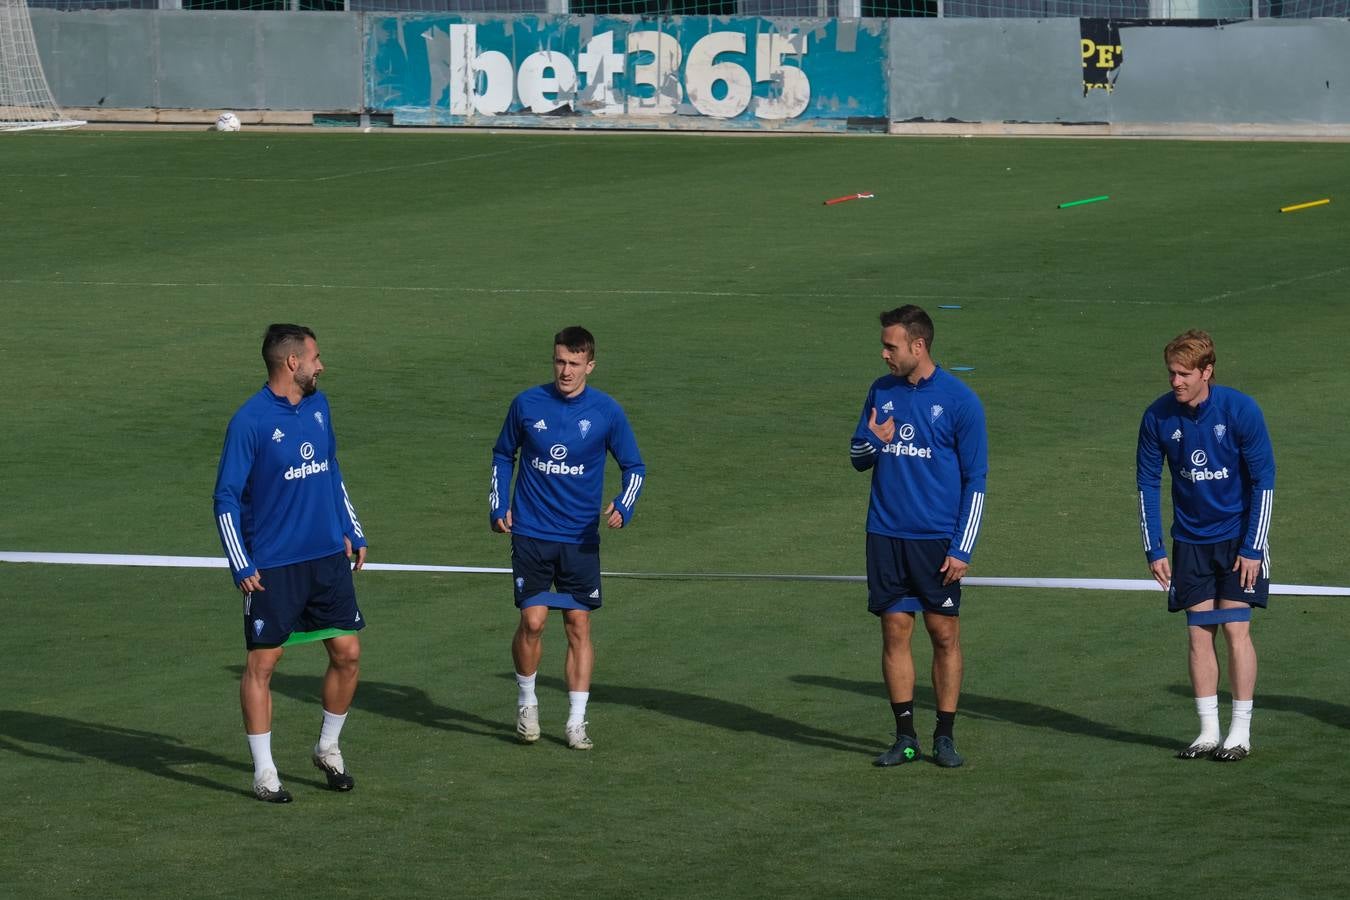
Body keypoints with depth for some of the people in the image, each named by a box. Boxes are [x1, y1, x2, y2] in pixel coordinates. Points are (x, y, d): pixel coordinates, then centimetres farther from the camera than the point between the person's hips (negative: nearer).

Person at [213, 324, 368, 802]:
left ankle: (328, 749, 24)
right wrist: (241, 565, -16)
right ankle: (264, 773, 7)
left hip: (328, 558, 6)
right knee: (261, 663, -1)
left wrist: (353, 532, 17)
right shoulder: (249, 421, -14)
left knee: (347, 653, 6)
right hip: (272, 567, -6)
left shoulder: (318, 405, 7)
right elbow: (226, 498, -11)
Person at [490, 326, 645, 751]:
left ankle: (577, 721, 7)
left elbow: (634, 467, 6)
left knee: (579, 625, 0)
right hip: (531, 535, 0)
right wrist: (499, 505, 4)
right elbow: (503, 454, 14)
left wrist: (622, 506, -12)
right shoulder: (527, 404, -1)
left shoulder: (607, 412, -3)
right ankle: (526, 701, 16)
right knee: (533, 621, -8)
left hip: (581, 538, 0)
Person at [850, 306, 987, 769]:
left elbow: (975, 481, -4)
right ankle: (905, 736, 9)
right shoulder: (881, 391, 8)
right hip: (886, 536, 4)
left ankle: (945, 736, 9)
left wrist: (962, 549, -9)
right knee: (895, 631, 3)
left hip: (938, 540, -4)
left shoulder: (960, 400, -6)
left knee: (945, 635, 0)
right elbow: (858, 459, 15)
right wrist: (872, 440, -10)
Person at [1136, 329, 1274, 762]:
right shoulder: (1158, 416, -8)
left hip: (1238, 538, -3)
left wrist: (1252, 547, -12)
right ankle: (1208, 732, 8)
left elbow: (1263, 481, -10)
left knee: (1235, 628, -8)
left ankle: (1240, 733, 0)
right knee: (1199, 632, 1)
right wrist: (1155, 550, -2)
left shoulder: (1241, 410, -16)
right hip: (1190, 540, 3)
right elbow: (1148, 483, 2)